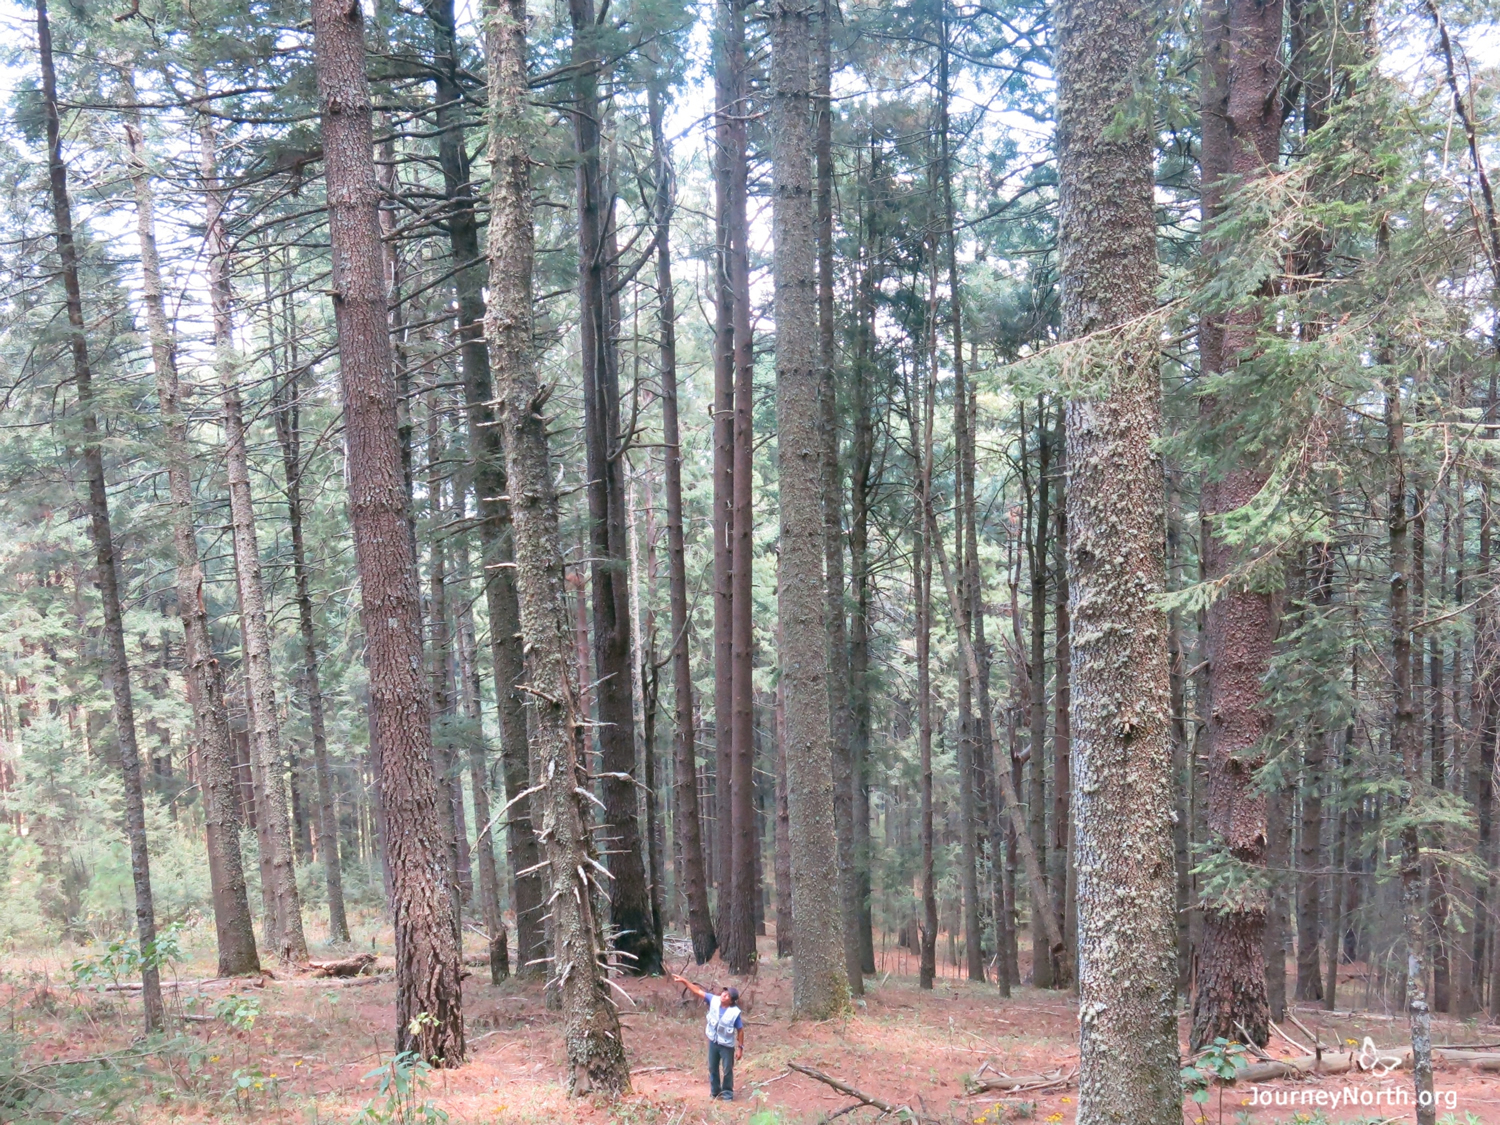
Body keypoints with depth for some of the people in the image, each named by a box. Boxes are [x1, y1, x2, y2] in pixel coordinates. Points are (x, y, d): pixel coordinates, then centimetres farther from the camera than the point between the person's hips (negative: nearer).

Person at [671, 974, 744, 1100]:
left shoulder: (735, 1013, -24)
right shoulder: (714, 1000, -14)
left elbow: (740, 1030, -15)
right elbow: (698, 991, -12)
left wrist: (740, 1047, -13)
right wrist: (683, 981, -19)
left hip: (727, 1045, -5)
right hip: (713, 1042, 5)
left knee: (727, 1070, 9)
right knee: (712, 1068, 18)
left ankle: (727, 1093, 28)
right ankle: (715, 1091, 37)